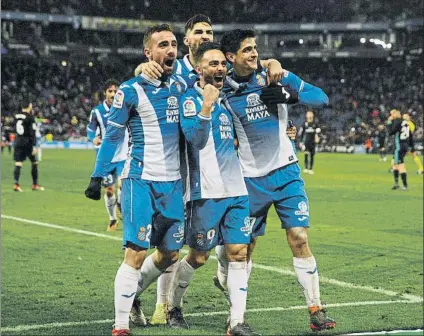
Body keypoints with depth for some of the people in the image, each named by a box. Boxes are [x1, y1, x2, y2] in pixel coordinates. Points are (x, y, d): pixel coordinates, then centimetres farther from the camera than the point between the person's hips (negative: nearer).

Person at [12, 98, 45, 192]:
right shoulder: (30, 117, -11)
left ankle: (16, 184, -13)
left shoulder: (16, 116, 5)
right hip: (27, 142, -4)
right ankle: (35, 185, 15)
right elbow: (32, 133, -14)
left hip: (18, 141, 4)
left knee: (18, 163, 0)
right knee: (34, 163, 11)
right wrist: (34, 146, -14)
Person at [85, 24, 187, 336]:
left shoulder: (181, 86, 7)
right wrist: (98, 176, -8)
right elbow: (112, 135, -5)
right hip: (141, 181, -6)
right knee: (137, 253, -10)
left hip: (173, 182, 6)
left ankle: (133, 295, 35)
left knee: (170, 254, 11)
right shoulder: (131, 90, -8)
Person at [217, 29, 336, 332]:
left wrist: (291, 95, -19)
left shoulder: (277, 76, -2)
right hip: (251, 178, -1)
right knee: (243, 248, 5)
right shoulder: (224, 90, -5)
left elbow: (322, 97, -3)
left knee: (300, 240, -7)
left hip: (286, 172, 1)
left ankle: (316, 311, -2)